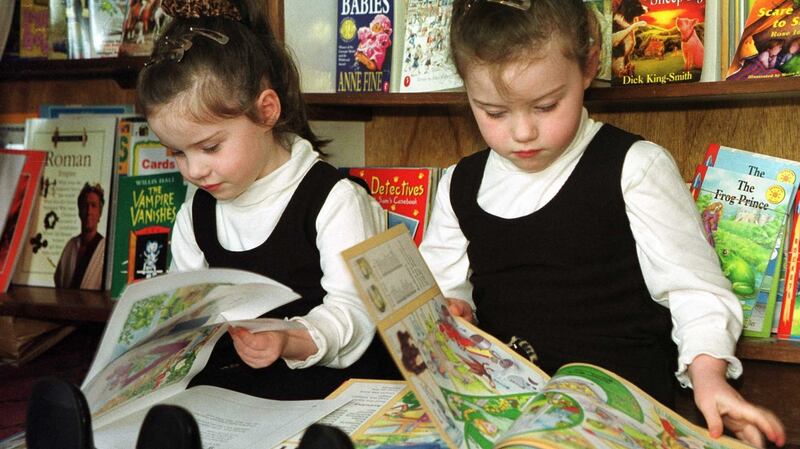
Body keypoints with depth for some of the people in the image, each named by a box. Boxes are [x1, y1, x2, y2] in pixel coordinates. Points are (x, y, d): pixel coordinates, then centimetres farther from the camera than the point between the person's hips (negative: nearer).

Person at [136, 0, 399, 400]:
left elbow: (351, 310, -12)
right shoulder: (195, 217, 13)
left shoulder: (331, 198, -7)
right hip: (225, 389, 4)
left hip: (324, 386, -3)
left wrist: (292, 341, -33)